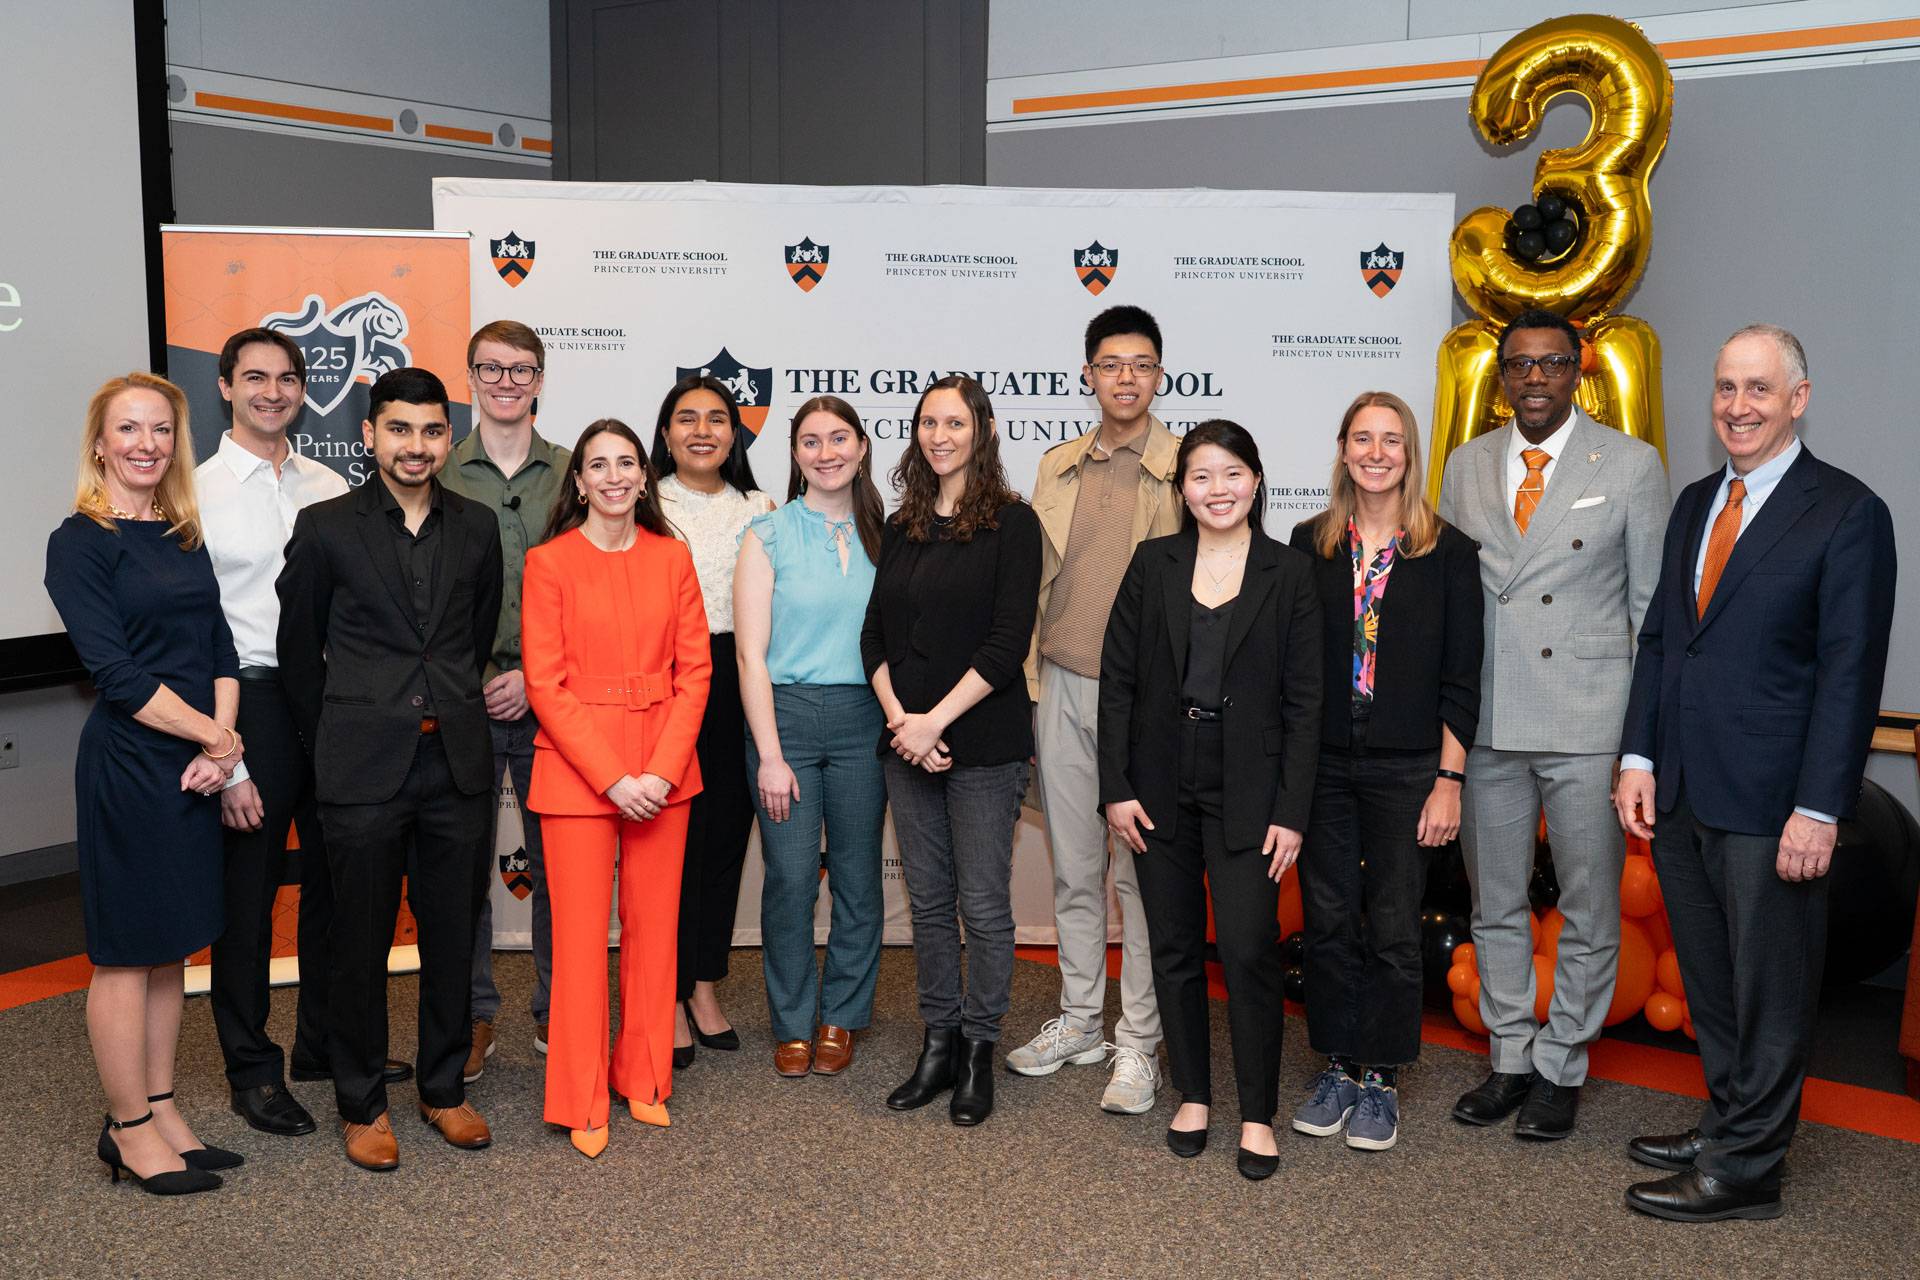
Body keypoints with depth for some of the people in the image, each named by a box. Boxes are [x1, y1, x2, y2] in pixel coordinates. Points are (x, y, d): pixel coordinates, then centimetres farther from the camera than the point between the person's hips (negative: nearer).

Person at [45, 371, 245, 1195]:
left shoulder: (183, 535, 12)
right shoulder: (80, 542, -8)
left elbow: (219, 646, 7)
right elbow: (117, 672, -15)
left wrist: (220, 743, -7)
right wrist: (215, 736, -13)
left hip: (197, 766, 7)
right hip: (127, 764, -7)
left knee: (170, 947, 14)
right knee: (126, 953, 4)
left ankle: (160, 1109, 25)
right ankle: (129, 1129, 15)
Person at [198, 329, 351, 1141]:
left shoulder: (329, 488, 9)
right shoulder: (199, 492, -5)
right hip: (252, 701, -4)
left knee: (334, 881, 13)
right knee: (247, 891, 6)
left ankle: (325, 1045, 31)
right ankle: (253, 1069, 22)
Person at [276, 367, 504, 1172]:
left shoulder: (476, 527, 7)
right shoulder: (325, 527, -2)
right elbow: (299, 650, 5)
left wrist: (453, 712, 13)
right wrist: (330, 743, 8)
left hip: (456, 764, 3)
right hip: (363, 769, -2)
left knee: (452, 935, 11)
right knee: (360, 940, 7)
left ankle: (444, 1087, 27)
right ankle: (361, 1104, 22)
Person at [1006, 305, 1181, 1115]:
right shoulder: (1058, 468, 11)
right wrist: (1029, 683, 11)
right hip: (1062, 688, 5)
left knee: (1141, 872, 2)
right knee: (1074, 868, 13)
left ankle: (1139, 1043, 13)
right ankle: (1080, 1020, 27)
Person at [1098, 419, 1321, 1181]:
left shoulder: (1288, 573, 0)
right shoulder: (1153, 564, 4)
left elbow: (1303, 701, -1)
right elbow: (1116, 680, 3)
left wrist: (1291, 811, -7)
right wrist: (1116, 787, -3)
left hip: (1246, 789, -2)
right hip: (1162, 785, 2)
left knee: (1249, 949, -5)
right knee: (1175, 947, 9)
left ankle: (1258, 1115, 10)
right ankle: (1192, 1096, 25)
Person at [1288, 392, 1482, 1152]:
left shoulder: (1447, 551, -2)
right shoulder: (1311, 544, 4)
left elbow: (1460, 679, -2)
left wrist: (1448, 781, -7)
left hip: (1405, 770, -2)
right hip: (1322, 766, 2)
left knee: (1393, 929, 5)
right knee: (1328, 922, 8)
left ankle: (1381, 1080, 19)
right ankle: (1338, 1068, 24)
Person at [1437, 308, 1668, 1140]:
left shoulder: (1631, 464, 0)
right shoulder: (1466, 466, 9)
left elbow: (1653, 605, 0)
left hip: (1588, 725, -3)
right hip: (1486, 721, 3)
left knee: (1588, 907, 7)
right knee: (1494, 902, 12)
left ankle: (1561, 1067, 22)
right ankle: (1511, 1058, 28)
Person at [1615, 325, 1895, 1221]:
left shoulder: (1847, 513, -7)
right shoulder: (1695, 503, 12)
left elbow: (1851, 671, -11)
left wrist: (1819, 809, -15)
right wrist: (1638, 757, 5)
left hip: (1768, 805, -6)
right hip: (1679, 794, 6)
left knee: (1768, 994, 7)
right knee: (1709, 984, 17)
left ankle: (1744, 1171, 18)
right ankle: (1726, 1126, 33)